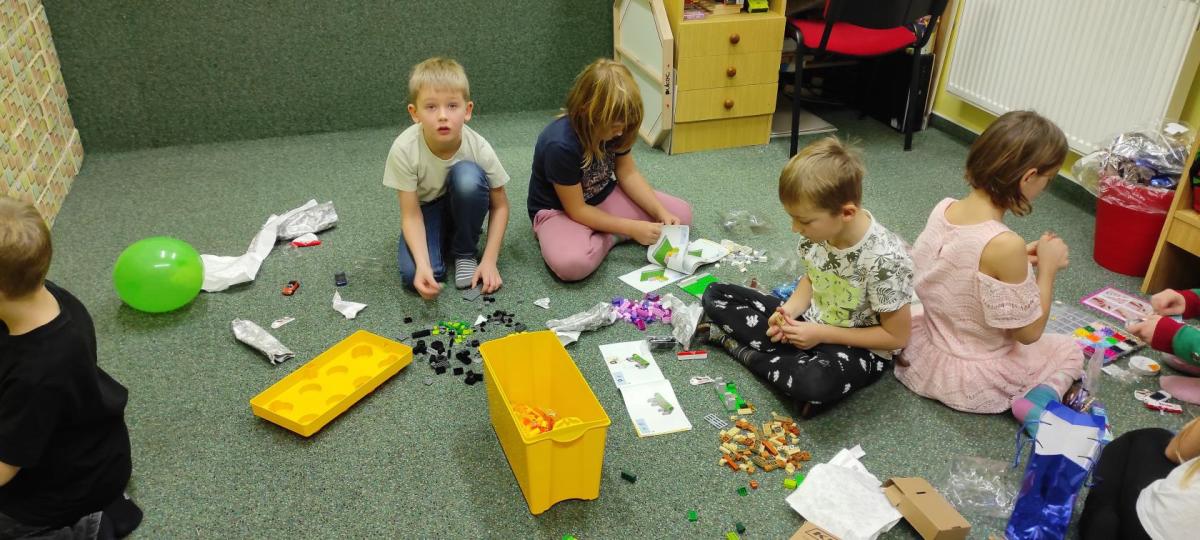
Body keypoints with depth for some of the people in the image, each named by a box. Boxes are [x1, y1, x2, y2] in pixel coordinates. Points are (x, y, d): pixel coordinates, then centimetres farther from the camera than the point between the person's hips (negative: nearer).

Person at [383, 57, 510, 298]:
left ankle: (465, 252, -10)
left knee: (468, 175, -34)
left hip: (462, 207, 1)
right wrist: (422, 265, -38)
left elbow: (500, 205, -13)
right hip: (426, 209, -1)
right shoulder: (404, 149, -29)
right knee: (413, 274, -28)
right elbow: (411, 215, -23)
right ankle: (443, 243, 7)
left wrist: (489, 260, -22)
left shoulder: (479, 148, -26)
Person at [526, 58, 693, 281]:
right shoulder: (560, 144, -33)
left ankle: (605, 235, -6)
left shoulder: (615, 127, -14)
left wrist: (661, 212, -16)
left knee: (681, 214, -5)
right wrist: (632, 228, -25)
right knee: (571, 263, -40)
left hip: (604, 197, 6)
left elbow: (628, 174, -2)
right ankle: (609, 238, -9)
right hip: (559, 210, -6)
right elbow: (577, 210, -24)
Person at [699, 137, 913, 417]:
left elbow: (896, 336, -19)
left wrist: (821, 334, -21)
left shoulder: (885, 260, -30)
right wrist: (789, 311, -13)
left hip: (858, 348, -6)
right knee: (715, 295, 1)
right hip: (809, 322, 7)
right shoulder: (821, 227, -12)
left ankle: (745, 351, -14)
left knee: (816, 383, -41)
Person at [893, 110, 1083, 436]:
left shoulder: (943, 209, -11)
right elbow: (1029, 333, -18)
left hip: (926, 349, 7)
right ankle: (1037, 401, -5)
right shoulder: (1005, 245, -31)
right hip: (973, 378, -6)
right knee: (1070, 351, 20)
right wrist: (1047, 268, -9)